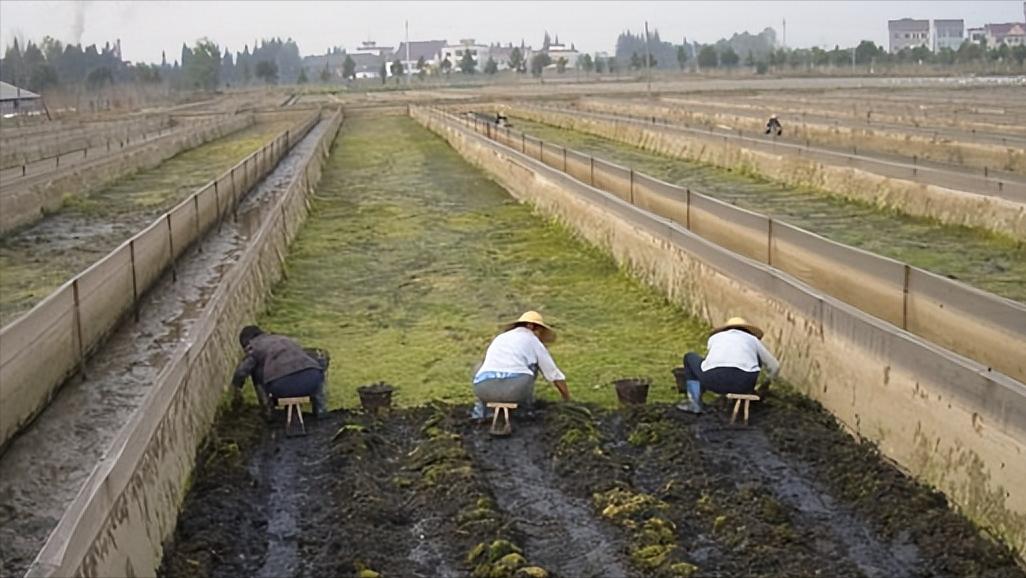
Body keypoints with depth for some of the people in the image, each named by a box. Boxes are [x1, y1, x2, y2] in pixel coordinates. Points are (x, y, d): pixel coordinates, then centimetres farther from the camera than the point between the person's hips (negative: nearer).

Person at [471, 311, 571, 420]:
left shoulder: (499, 338, 31)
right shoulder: (534, 341, 18)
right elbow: (555, 374, 25)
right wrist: (568, 401, 39)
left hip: (483, 389, 3)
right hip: (514, 388, -3)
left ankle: (480, 410, 20)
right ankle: (526, 409, 23)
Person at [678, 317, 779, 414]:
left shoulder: (715, 337, 30)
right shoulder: (753, 339, 28)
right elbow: (774, 366, 35)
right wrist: (767, 382, 55)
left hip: (714, 379, 0)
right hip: (743, 381, 1)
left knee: (690, 357, 31)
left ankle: (695, 402, 19)